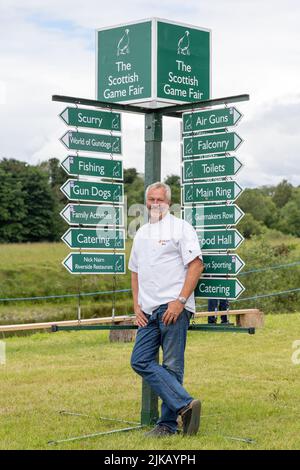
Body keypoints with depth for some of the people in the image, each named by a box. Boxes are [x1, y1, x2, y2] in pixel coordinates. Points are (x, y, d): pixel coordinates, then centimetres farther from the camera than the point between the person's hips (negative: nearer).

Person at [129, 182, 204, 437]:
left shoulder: (181, 227, -1)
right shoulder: (141, 233, 21)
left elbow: (196, 265, -9)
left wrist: (180, 301, -17)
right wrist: (137, 306, 12)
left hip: (174, 307, -7)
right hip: (149, 311, 7)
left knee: (172, 366, -4)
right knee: (141, 361, -5)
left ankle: (168, 423, 1)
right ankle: (185, 404, -7)